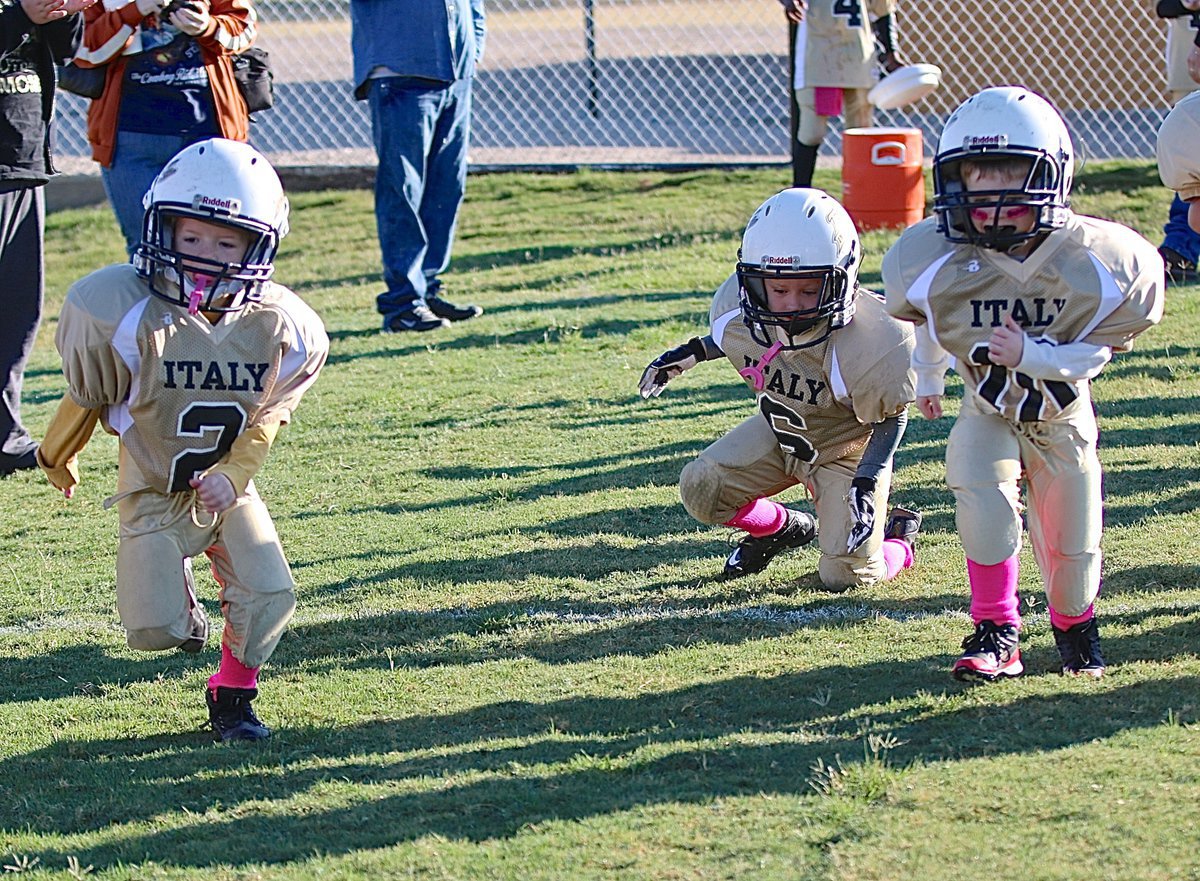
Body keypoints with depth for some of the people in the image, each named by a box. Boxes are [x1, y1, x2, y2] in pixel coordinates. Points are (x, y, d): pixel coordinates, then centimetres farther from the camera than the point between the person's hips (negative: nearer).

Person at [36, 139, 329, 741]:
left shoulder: (279, 329, -16)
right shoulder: (128, 317, -24)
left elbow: (270, 414, 1)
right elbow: (88, 397, -5)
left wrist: (233, 474, -15)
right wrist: (58, 459, 12)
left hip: (227, 489, 2)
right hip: (153, 492, -2)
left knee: (269, 596, -15)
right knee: (156, 631, -11)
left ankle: (232, 692, 14)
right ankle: (177, 593, 27)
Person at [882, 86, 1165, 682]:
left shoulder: (1097, 264, -29)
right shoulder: (931, 260, -23)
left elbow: (1094, 352, -18)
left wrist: (1031, 355, -33)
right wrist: (928, 379, 17)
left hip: (1062, 414, 0)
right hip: (986, 410, 0)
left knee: (1071, 543, 6)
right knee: (985, 502, -24)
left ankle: (1074, 624, 38)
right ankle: (996, 633, -6)